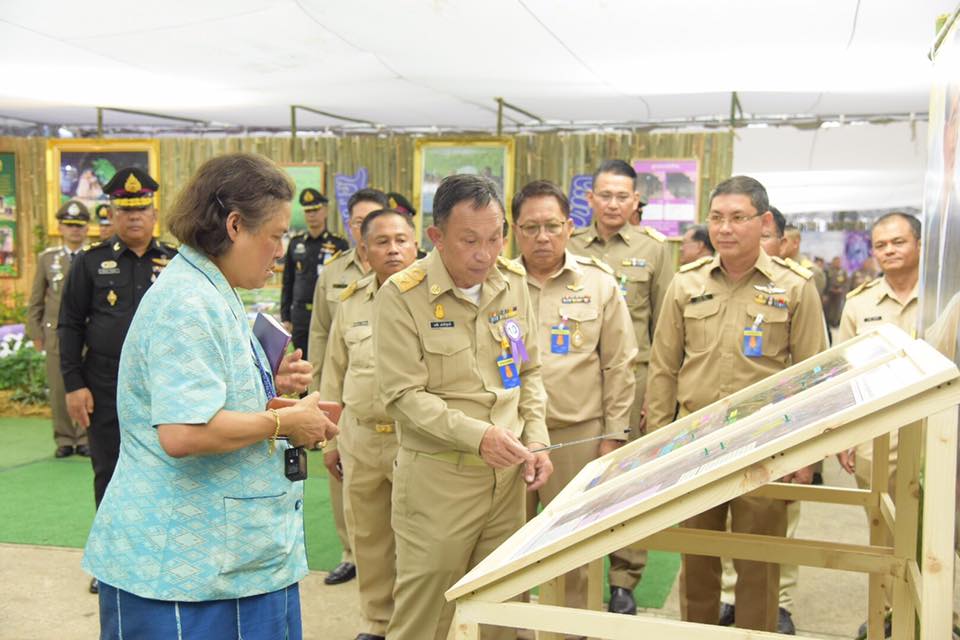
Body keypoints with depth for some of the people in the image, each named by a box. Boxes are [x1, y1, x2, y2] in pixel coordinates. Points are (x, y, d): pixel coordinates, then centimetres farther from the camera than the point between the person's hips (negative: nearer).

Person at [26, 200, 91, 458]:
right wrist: (36, 333, 7)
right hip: (56, 334, 2)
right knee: (59, 391, 3)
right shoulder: (47, 258, 10)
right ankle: (64, 439, 13)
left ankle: (86, 439, 9)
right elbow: (36, 300, 13)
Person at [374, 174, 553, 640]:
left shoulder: (511, 282, 4)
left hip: (506, 473, 5)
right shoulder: (401, 296, -12)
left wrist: (536, 439, 1)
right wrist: (476, 434, -24)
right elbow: (403, 396, -15)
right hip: (437, 477, -5)